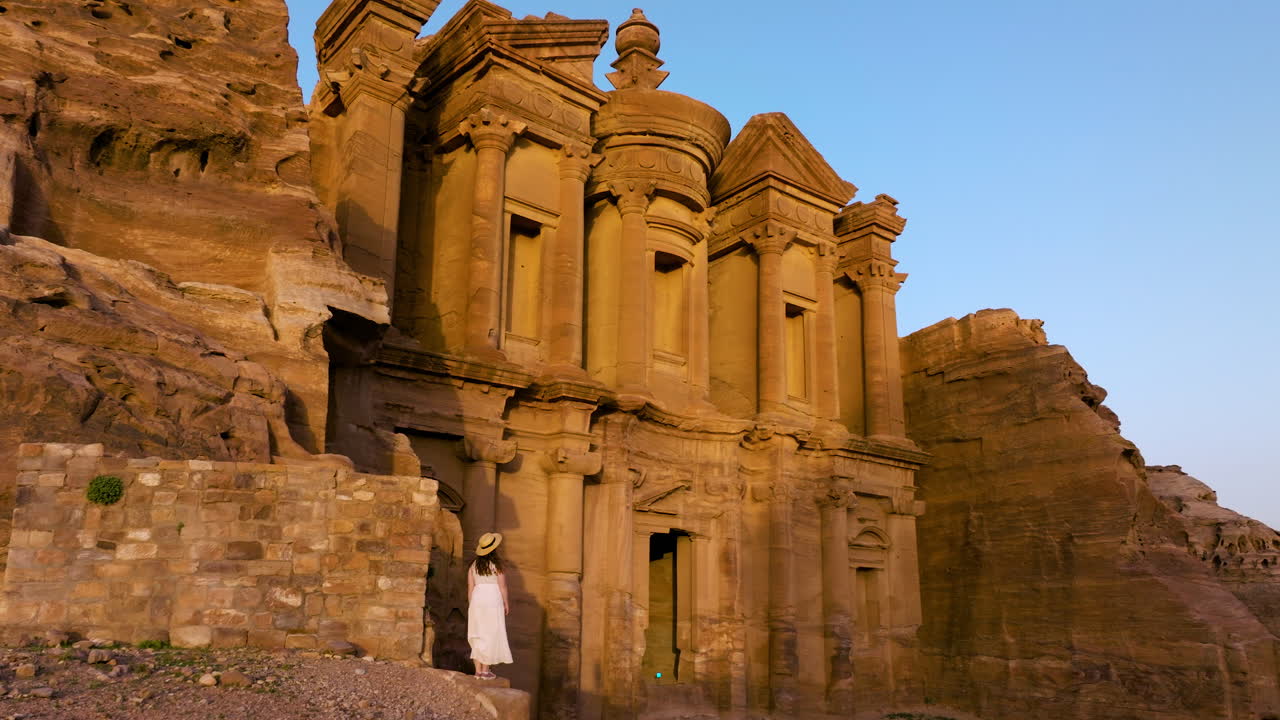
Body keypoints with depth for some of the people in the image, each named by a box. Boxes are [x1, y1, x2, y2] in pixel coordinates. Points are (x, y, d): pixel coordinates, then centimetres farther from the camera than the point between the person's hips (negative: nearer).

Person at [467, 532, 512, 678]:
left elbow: (470, 587, 6)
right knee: (491, 635, 3)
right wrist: (506, 603, 5)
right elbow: (502, 586, -7)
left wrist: (471, 605, 15)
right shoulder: (496, 564, -9)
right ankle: (485, 670, 4)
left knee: (478, 635, 10)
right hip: (493, 600, -4)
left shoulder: (474, 565, 4)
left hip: (477, 600, 5)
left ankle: (478, 670, 10)